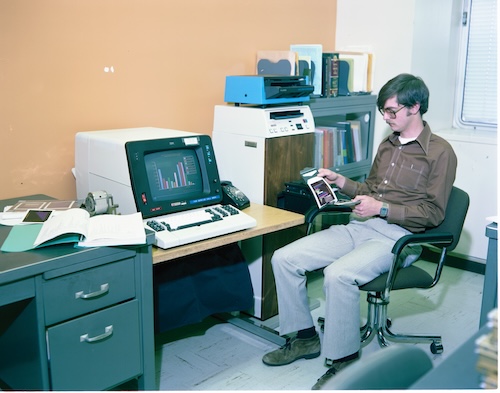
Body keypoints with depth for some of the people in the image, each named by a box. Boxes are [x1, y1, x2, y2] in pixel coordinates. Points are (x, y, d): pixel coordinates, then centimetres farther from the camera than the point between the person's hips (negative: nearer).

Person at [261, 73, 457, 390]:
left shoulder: (440, 152, -3)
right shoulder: (388, 145, 19)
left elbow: (433, 213, -8)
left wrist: (382, 209, -17)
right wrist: (341, 182, 9)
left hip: (397, 236, -7)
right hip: (360, 226, 7)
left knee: (338, 274, -35)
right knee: (284, 259, -9)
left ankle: (344, 360, -14)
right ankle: (305, 337, 7)